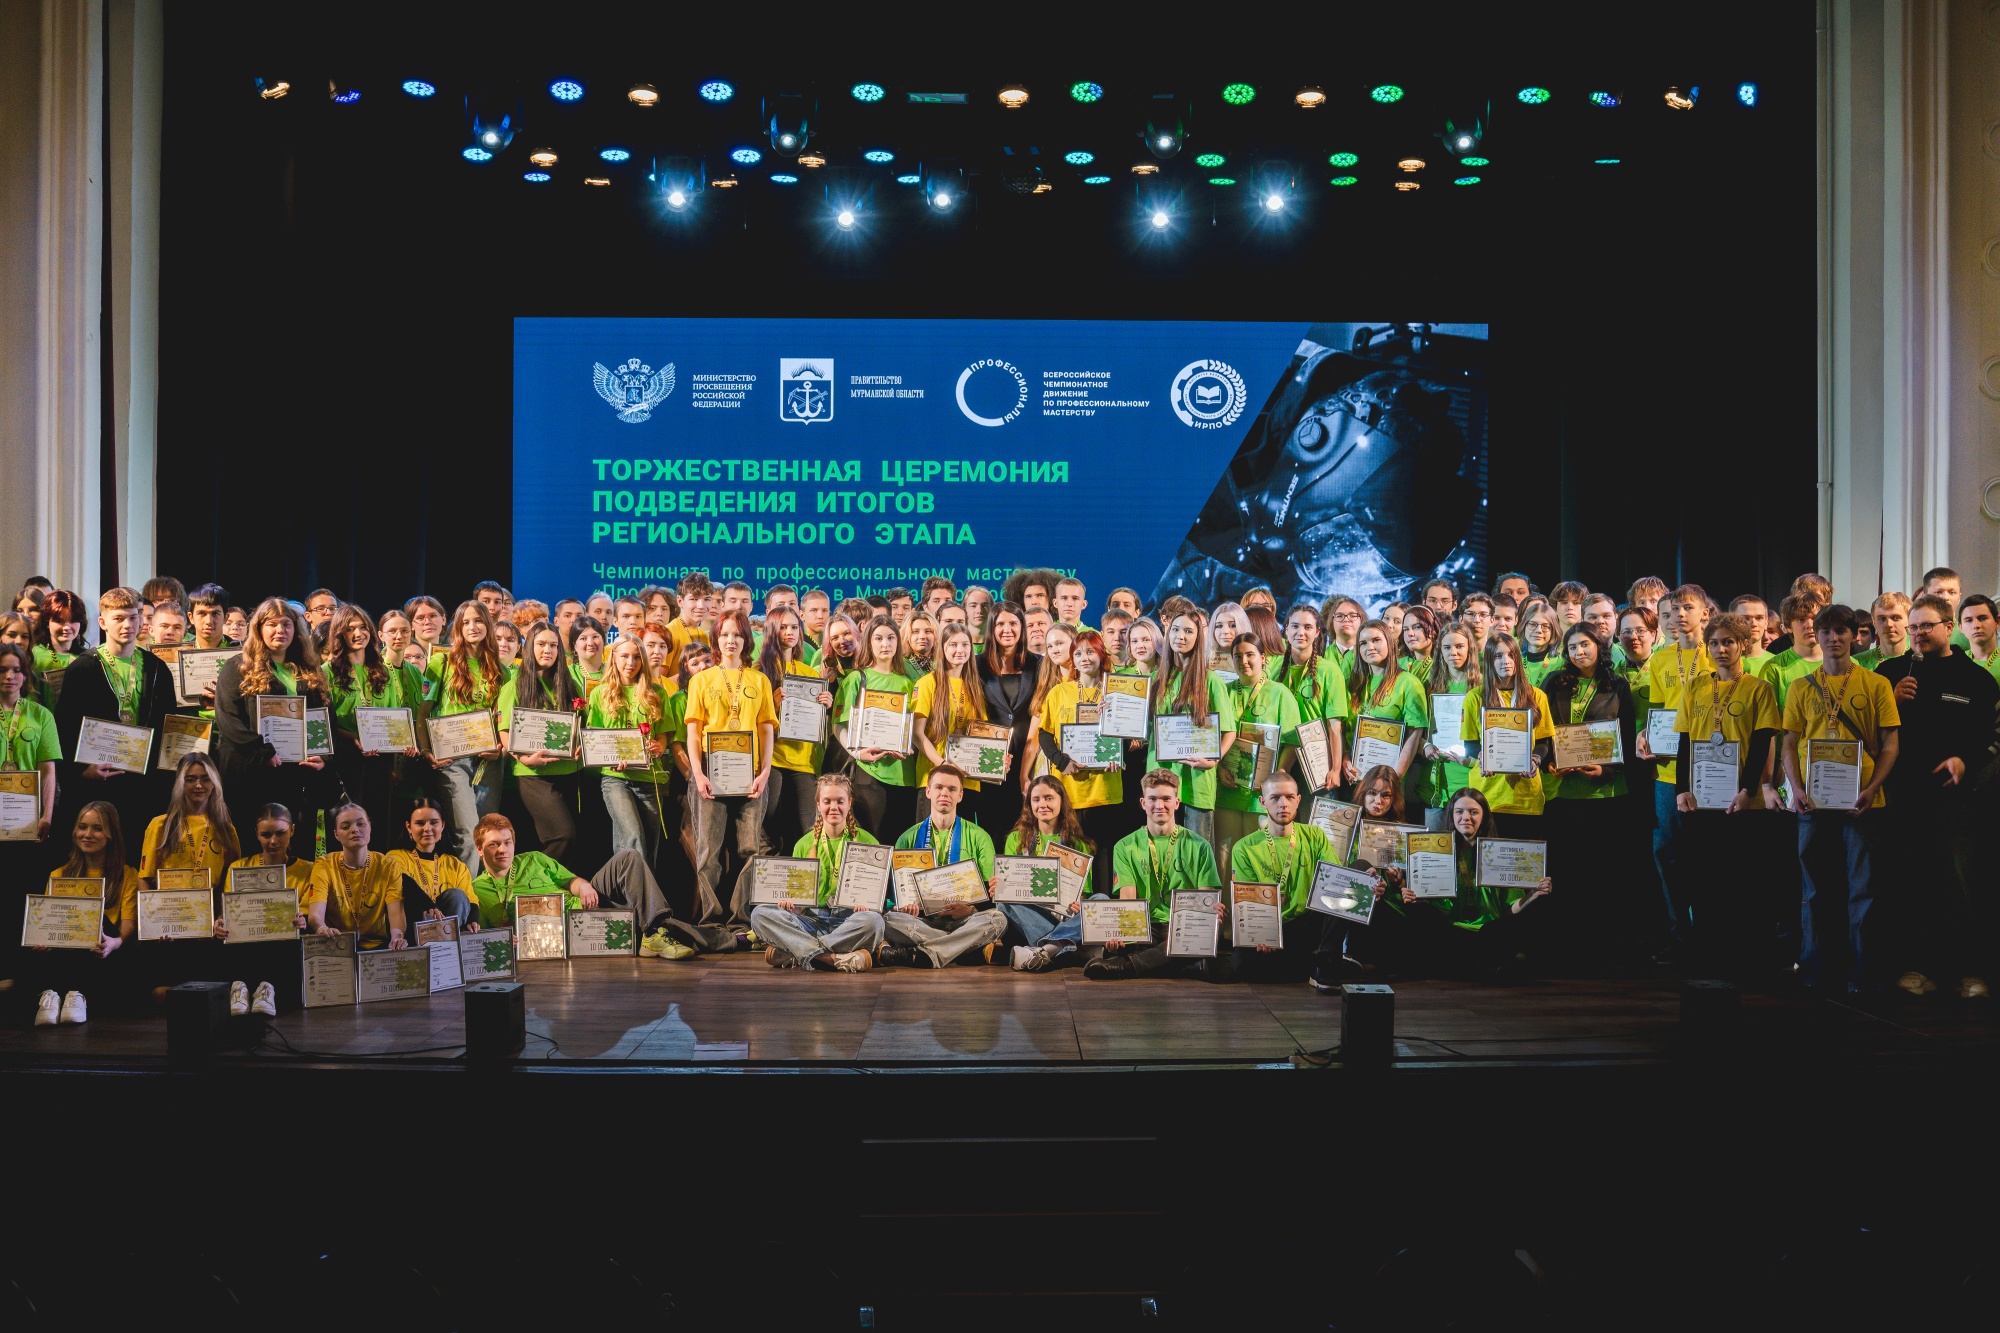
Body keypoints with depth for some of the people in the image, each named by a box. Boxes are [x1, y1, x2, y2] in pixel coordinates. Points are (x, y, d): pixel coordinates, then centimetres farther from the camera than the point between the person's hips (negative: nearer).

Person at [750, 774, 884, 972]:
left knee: (873, 920, -37)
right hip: (811, 920, 2)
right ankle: (834, 958, -35)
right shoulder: (804, 844, 15)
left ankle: (794, 954, -31)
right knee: (760, 913, -22)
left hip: (849, 918, -2)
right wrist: (788, 899, -8)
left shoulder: (865, 841, 8)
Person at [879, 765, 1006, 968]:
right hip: (921, 920, 0)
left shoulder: (978, 836, 13)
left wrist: (972, 909, -14)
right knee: (889, 920, -32)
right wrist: (904, 904, -14)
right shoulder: (909, 838, 16)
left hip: (965, 920, 0)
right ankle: (974, 948, -31)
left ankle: (913, 955, -38)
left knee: (998, 919, -33)